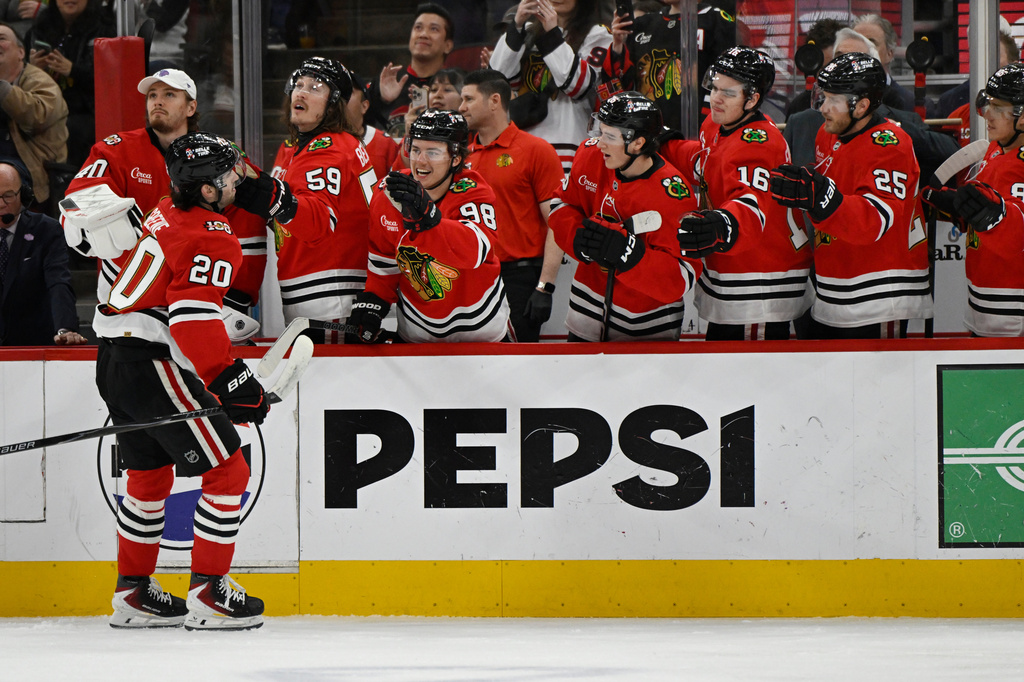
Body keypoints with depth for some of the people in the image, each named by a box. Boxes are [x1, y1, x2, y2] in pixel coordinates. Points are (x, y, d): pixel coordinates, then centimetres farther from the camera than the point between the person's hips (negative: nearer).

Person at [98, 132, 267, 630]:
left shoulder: (170, 212, 13)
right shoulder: (209, 238, -16)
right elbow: (192, 318, -26)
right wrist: (228, 379, -24)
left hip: (115, 358, 10)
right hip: (152, 365, -10)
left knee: (149, 473, 22)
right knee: (227, 472, -4)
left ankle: (132, 593, 28)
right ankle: (208, 593, -4)